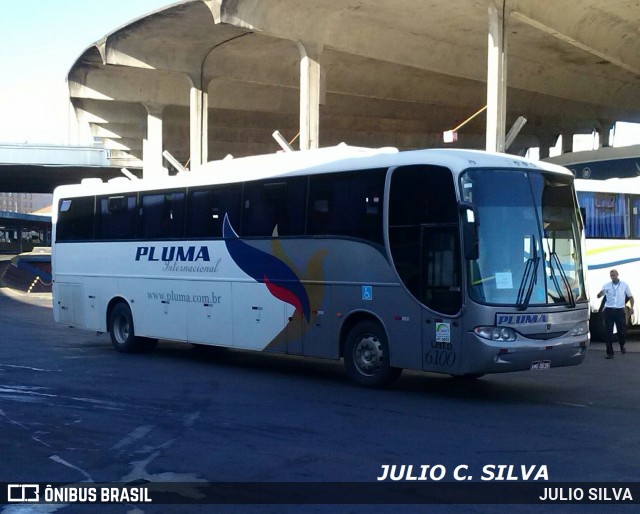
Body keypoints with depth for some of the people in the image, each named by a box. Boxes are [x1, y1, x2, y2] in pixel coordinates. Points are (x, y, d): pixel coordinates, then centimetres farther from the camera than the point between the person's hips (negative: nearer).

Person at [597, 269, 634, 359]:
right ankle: (609, 352, 3)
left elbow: (630, 297, 12)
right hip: (609, 310, 0)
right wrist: (601, 293, -27)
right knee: (608, 332, -3)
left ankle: (622, 346, 35)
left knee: (622, 330, 4)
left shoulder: (624, 285, 5)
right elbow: (599, 296, -2)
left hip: (620, 311, 0)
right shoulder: (606, 286, 4)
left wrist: (632, 307, -2)